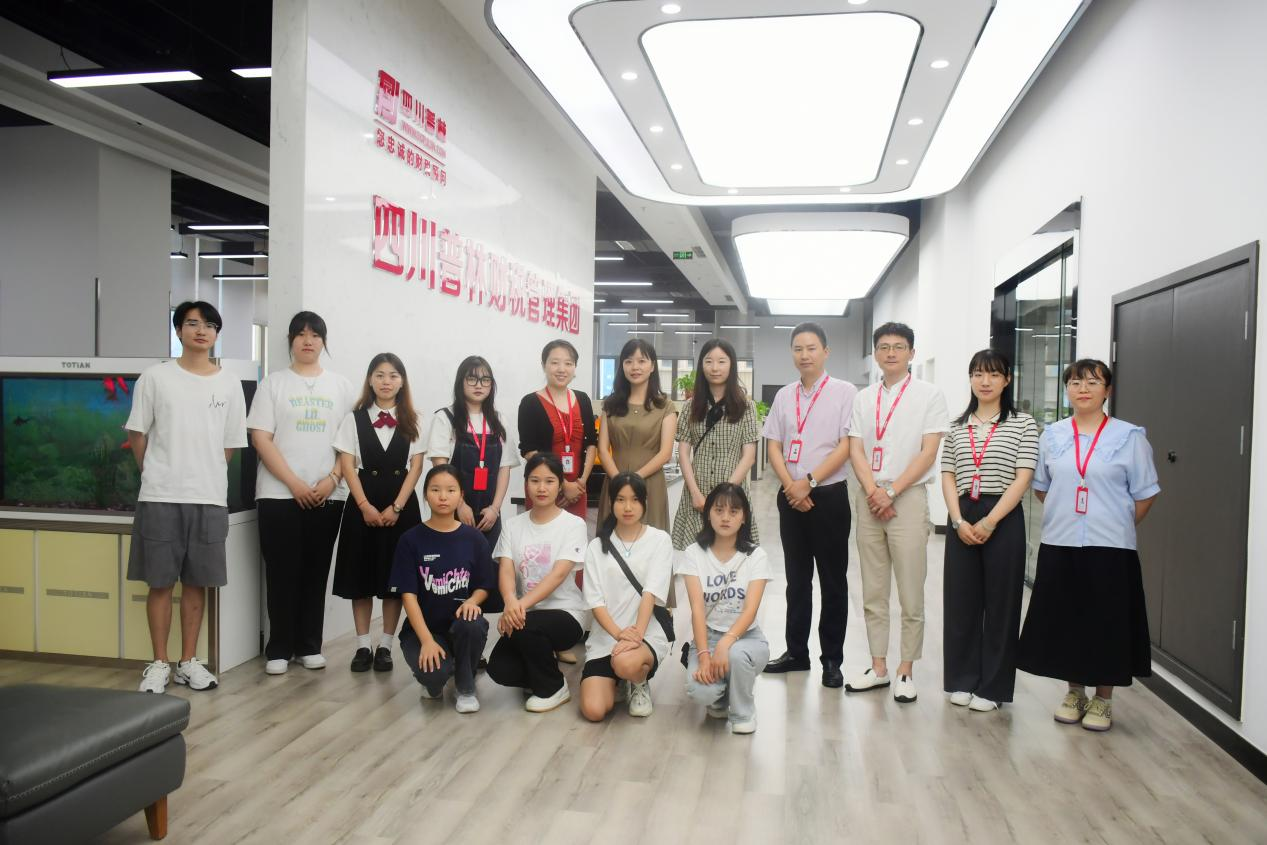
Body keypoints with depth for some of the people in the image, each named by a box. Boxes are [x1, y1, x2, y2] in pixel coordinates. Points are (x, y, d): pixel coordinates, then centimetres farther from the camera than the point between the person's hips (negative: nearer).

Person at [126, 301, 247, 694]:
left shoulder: (228, 384, 6)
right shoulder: (155, 377, 1)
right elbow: (137, 436, 5)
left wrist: (207, 480, 7)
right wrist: (157, 478, 6)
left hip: (209, 498, 2)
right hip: (160, 497, -2)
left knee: (197, 582, 8)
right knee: (159, 582, 3)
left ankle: (189, 662, 19)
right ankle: (159, 663, 15)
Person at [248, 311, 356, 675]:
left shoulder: (341, 386, 9)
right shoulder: (273, 383, 4)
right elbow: (260, 439, -3)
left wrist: (332, 479, -9)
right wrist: (294, 484, -11)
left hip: (328, 495, 2)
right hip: (280, 494, -1)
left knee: (316, 572, 8)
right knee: (282, 572, 1)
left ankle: (309, 646, 18)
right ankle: (279, 649, 12)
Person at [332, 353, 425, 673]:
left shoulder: (411, 421, 5)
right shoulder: (354, 418, 4)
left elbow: (416, 467, 0)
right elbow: (347, 466, -1)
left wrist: (396, 507, -10)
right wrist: (365, 506, -11)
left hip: (401, 505, 0)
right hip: (363, 505, 0)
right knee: (361, 577, 3)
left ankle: (385, 646, 13)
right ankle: (362, 646, 14)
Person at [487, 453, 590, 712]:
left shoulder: (573, 524, -6)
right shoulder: (513, 525, 5)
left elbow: (558, 574, -18)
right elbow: (505, 570, -8)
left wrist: (523, 604, -32)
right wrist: (510, 603, -31)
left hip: (566, 613, -3)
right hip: (525, 613, 4)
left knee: (525, 625, -34)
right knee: (500, 670, -20)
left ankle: (554, 688, -6)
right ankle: (541, 673, 16)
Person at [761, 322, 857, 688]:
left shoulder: (844, 392, -5)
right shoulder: (784, 395, 9)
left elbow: (847, 445, -11)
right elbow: (773, 445, 8)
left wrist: (809, 482, -16)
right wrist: (791, 486, -7)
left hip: (829, 495, -4)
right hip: (791, 496, 4)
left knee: (833, 580, 5)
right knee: (797, 578, 13)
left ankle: (832, 659, 15)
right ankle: (796, 652, 24)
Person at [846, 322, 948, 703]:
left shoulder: (929, 395, -1)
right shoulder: (864, 398, 11)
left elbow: (928, 453, -7)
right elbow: (855, 450, 5)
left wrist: (891, 492, -12)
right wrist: (873, 491, -9)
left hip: (909, 498, -4)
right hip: (870, 499, 4)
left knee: (911, 595, 0)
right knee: (873, 593, 10)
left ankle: (906, 671, 12)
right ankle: (878, 667, 19)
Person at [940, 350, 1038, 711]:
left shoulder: (1023, 423, 0)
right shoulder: (958, 426, 11)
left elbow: (1023, 478, -8)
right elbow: (948, 477, 7)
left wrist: (990, 521, -15)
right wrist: (959, 521, -7)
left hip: (1003, 519, -3)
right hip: (961, 519, 3)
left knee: (1000, 601, 3)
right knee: (960, 598, 7)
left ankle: (992, 687, 15)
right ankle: (962, 680, 20)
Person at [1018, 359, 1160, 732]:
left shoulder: (1129, 436, -3)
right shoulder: (1052, 435, 6)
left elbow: (1144, 494, 1)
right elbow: (1040, 487, 15)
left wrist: (1118, 528, 3)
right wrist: (1063, 518, 8)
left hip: (1110, 548, -2)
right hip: (1059, 546, 3)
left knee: (1107, 623, 5)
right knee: (1065, 621, 9)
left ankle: (1103, 700, 21)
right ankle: (1074, 692, 26)